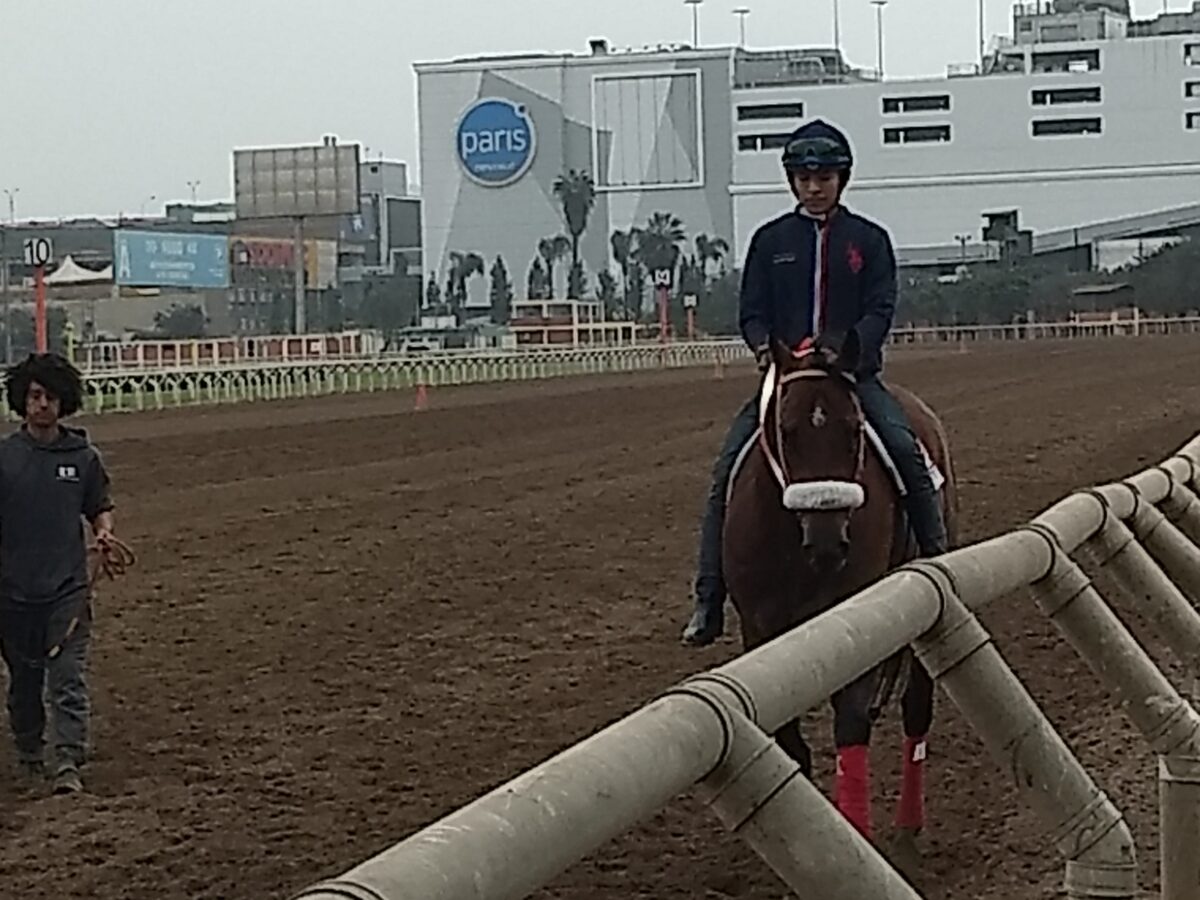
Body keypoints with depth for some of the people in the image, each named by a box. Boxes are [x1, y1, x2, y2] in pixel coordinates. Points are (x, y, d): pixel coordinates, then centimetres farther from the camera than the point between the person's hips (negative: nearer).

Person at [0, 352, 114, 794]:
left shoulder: (83, 456, 2)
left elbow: (100, 507, 13)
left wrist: (105, 532, -8)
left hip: (68, 587, -1)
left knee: (68, 675, -9)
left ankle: (69, 762, -11)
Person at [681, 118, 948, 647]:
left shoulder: (869, 240, 7)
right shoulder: (770, 240, 10)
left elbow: (880, 310, -2)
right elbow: (751, 311, 7)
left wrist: (846, 347, -22)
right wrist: (764, 347, -16)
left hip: (854, 373, -1)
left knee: (904, 446, -27)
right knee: (729, 463, -15)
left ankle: (937, 560, -13)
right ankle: (709, 600, -12)